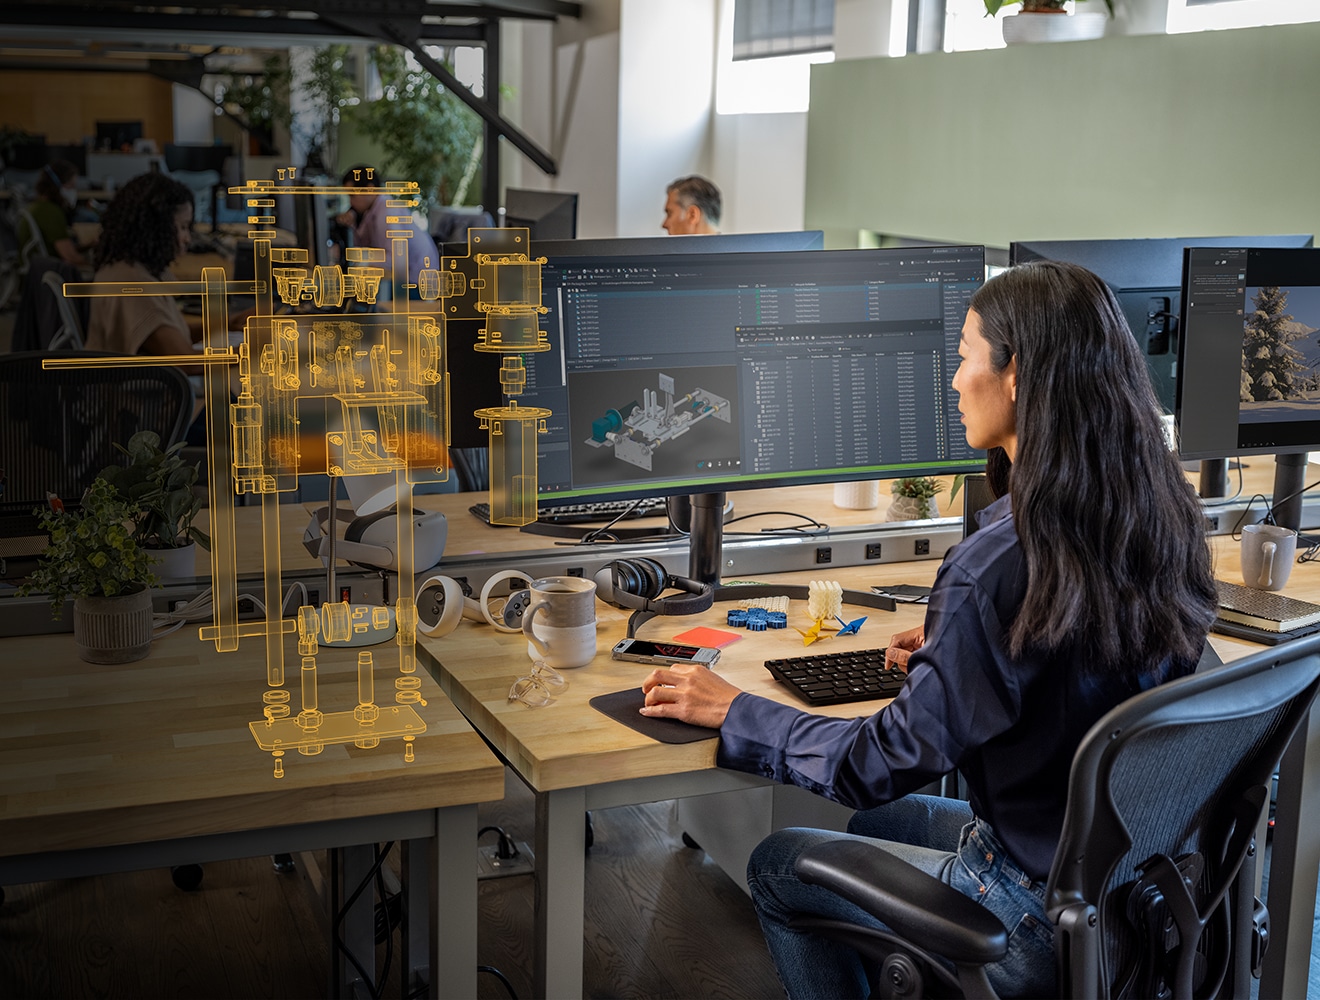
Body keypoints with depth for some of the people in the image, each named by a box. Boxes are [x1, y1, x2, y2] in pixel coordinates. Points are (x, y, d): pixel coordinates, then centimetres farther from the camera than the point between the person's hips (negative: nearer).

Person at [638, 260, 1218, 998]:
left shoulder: (1001, 563, -29)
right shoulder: (1162, 519, -4)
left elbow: (885, 762, -21)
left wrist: (732, 712, -9)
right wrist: (953, 657, 15)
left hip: (1044, 932, -8)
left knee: (777, 866, 13)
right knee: (871, 822, 28)